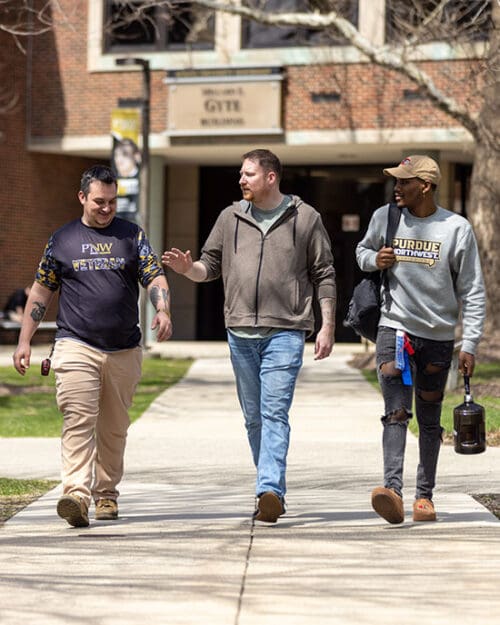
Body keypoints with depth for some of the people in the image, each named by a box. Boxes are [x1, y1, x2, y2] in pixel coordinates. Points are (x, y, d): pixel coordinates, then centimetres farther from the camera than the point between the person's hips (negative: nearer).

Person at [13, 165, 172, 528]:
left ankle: (106, 494, 23)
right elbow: (41, 291, 13)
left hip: (124, 351, 2)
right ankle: (77, 495, -27)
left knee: (114, 428, 10)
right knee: (79, 421, -16)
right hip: (76, 346, -2)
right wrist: (25, 340, 8)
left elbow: (155, 278, 3)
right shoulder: (62, 240, 8)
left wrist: (163, 310, -18)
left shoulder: (132, 236, 9)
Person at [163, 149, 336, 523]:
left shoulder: (305, 218, 3)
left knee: (275, 412, -15)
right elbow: (210, 266, 15)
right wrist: (188, 268, -8)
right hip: (241, 333, 4)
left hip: (286, 331, -4)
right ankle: (274, 494, 19)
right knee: (254, 417, 9)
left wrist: (327, 327, 0)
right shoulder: (231, 218, 11)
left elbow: (324, 276, 5)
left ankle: (271, 490, -24)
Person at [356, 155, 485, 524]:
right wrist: (374, 259, -3)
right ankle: (393, 491, -28)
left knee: (430, 421, 9)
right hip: (395, 329, 0)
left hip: (439, 336, 0)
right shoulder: (385, 217, 2)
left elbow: (472, 291, 0)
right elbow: (363, 249, 22)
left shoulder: (457, 228, -3)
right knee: (396, 412, -16)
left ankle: (425, 496, 19)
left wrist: (470, 344, -5)